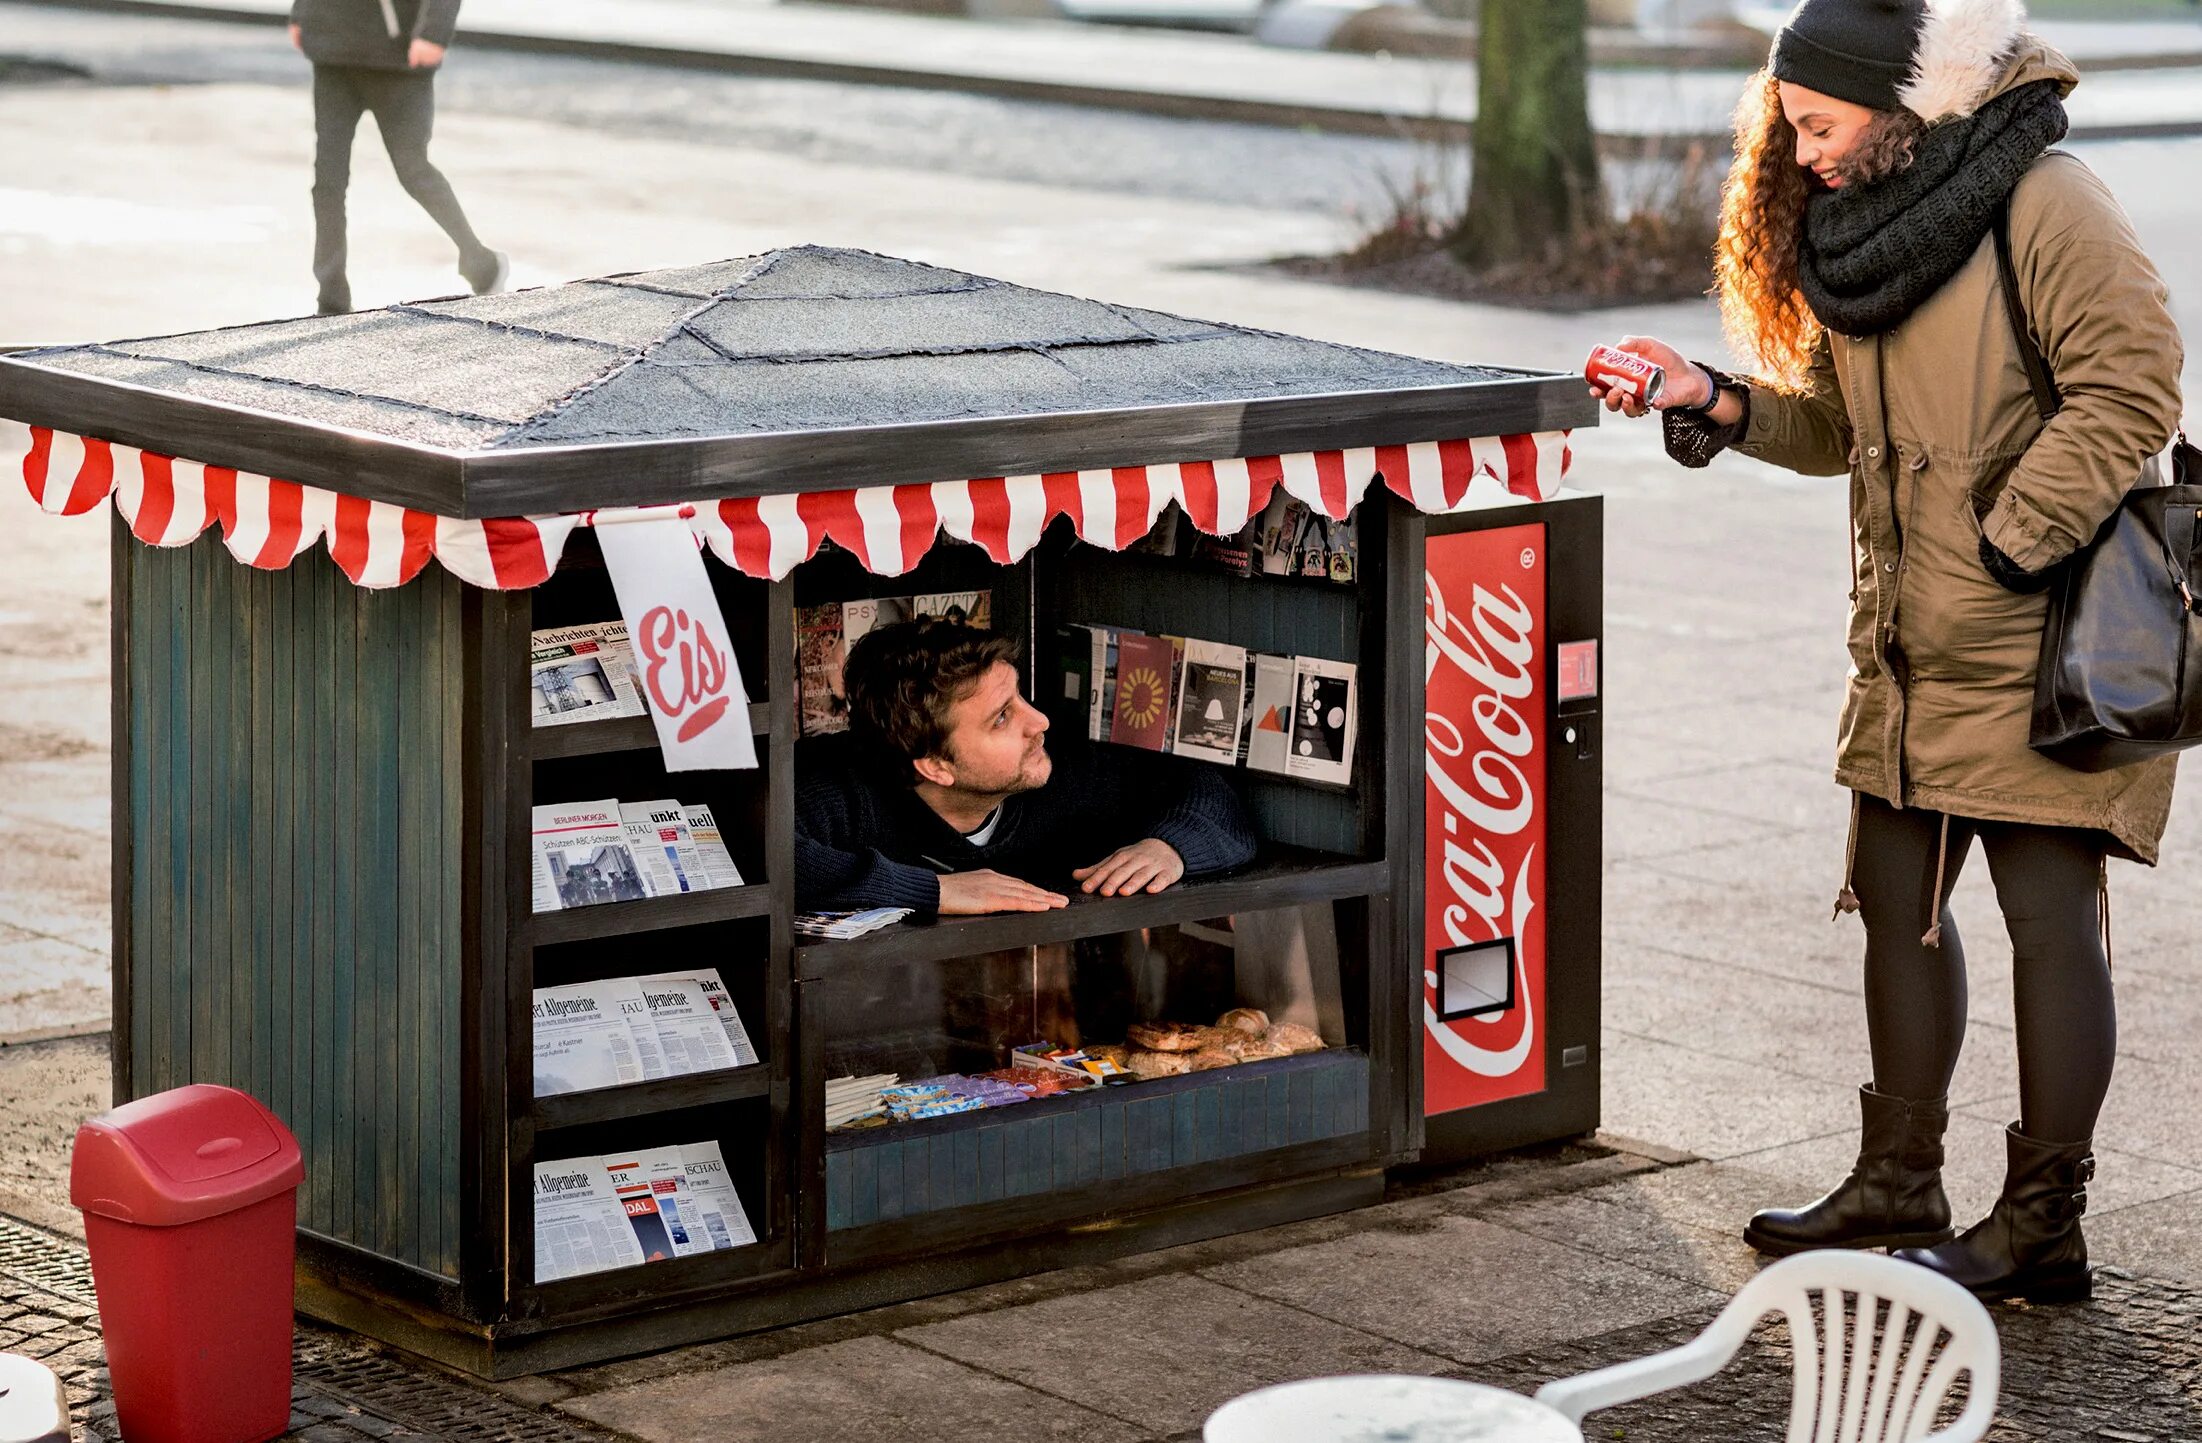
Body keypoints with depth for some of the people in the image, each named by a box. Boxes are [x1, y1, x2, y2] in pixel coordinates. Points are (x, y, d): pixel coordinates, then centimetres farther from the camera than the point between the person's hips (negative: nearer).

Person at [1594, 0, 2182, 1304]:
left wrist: (2010, 541, -20)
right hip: (1914, 646, 9)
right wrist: (1714, 402, 1)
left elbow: (2133, 386, -20)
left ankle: (2044, 1226, 5)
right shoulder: (1854, 222, 10)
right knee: (1897, 899, 13)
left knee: (2051, 916, -2)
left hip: (2049, 636, -8)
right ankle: (1901, 1184, 26)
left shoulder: (2041, 203, -16)